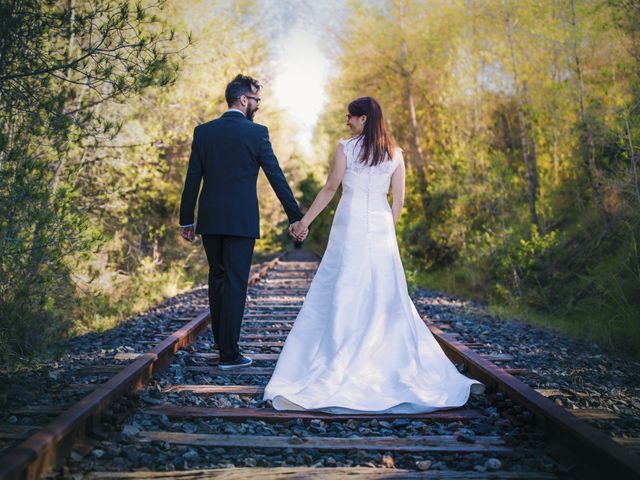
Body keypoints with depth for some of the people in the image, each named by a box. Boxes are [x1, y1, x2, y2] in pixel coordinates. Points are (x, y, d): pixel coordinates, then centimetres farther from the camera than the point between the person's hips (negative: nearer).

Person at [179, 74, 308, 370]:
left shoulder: (203, 131, 5)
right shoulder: (256, 132, -6)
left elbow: (192, 179, 4)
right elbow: (276, 177, -6)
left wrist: (186, 220, 10)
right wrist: (295, 217, -1)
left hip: (209, 220, 4)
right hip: (241, 221, -4)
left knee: (217, 279, 18)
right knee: (235, 284, 0)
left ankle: (221, 342, 29)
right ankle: (229, 354, 2)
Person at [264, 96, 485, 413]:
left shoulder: (346, 148, -2)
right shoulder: (395, 153, 9)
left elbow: (329, 189, -2)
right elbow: (399, 200, 7)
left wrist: (304, 221, 6)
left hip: (350, 227, -4)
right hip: (382, 229, 4)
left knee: (342, 295, 0)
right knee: (388, 298, 11)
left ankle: (337, 370, 1)